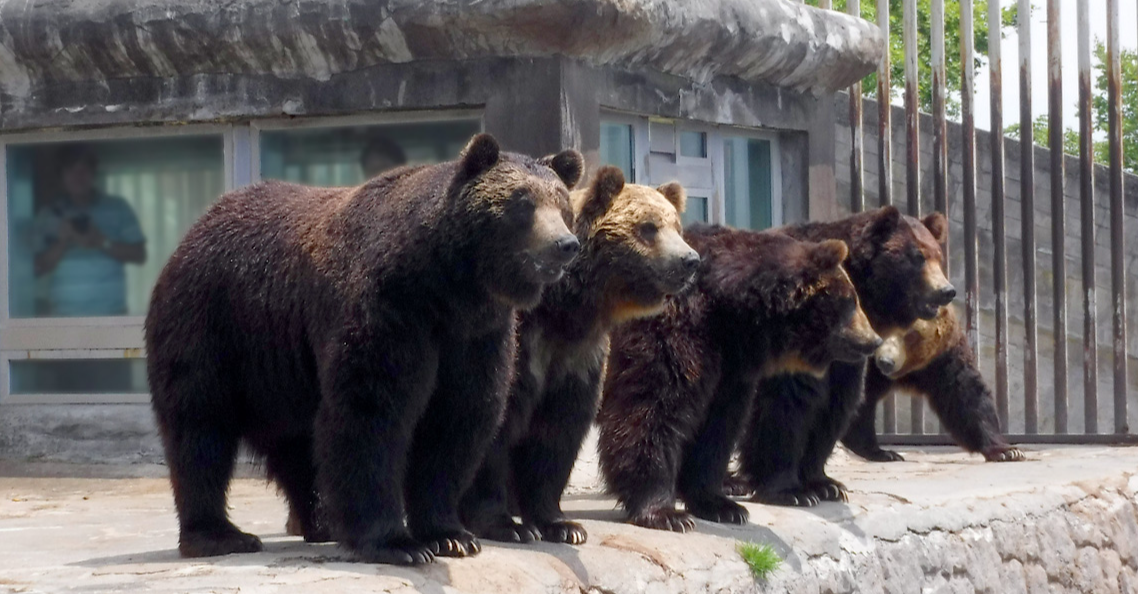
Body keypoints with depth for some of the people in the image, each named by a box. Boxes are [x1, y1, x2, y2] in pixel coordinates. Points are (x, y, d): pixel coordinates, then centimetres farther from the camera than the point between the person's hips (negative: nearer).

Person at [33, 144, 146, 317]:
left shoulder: (117, 209, 7)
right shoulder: (48, 216, 7)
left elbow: (139, 254, 2)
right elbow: (39, 267, 3)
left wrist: (102, 243, -13)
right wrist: (63, 243, -14)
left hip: (109, 316, 0)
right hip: (65, 317, 0)